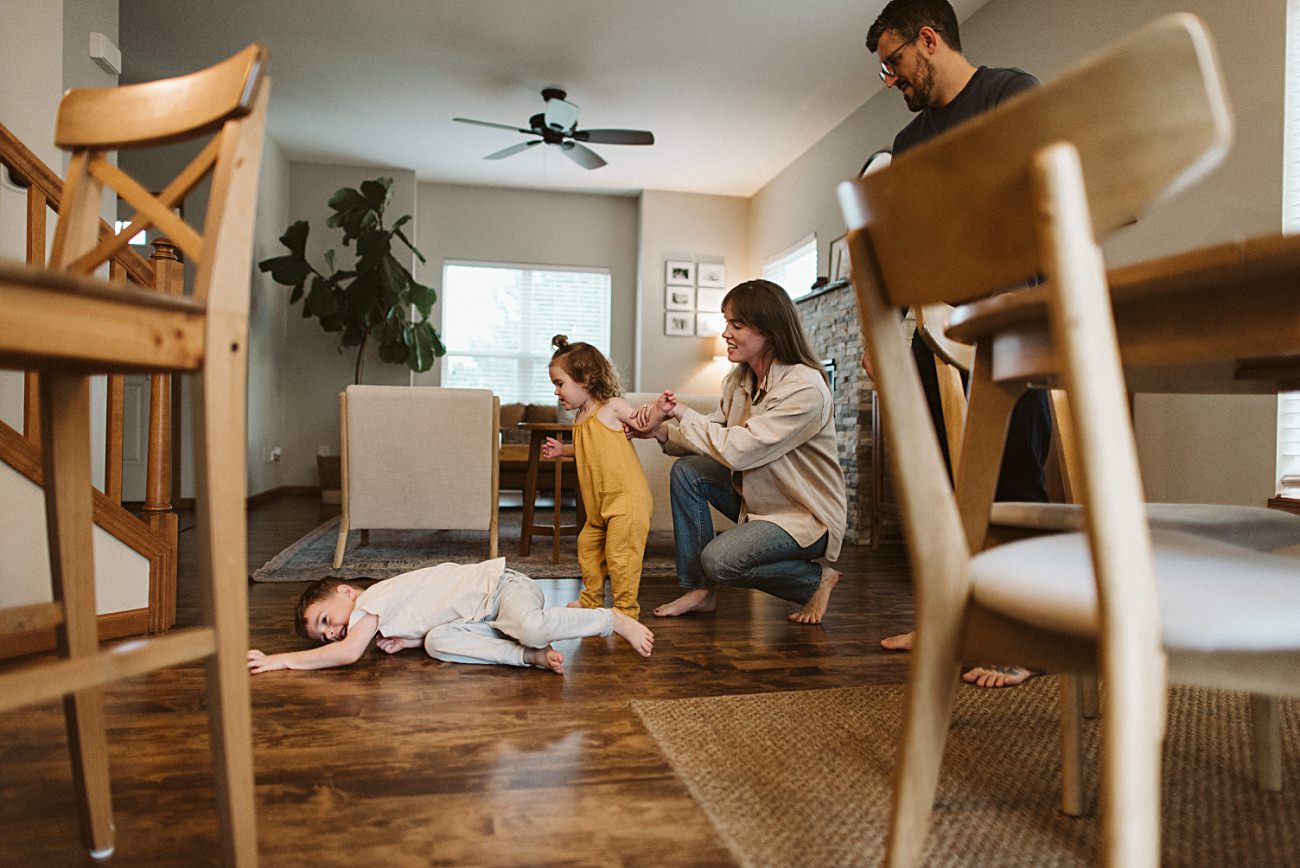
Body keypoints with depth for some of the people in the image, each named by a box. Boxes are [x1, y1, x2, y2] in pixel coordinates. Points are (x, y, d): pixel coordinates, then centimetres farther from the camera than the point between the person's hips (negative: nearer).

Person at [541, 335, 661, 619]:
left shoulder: (612, 407, -9)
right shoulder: (580, 419, 13)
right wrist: (562, 450, 16)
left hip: (627, 496, -9)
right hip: (600, 503, 9)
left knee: (619, 552, -8)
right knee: (587, 544, 17)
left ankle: (626, 607, 5)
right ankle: (592, 599, 35)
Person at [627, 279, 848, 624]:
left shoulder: (804, 389, -26)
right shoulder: (739, 379, 0)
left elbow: (736, 449, -30)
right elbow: (714, 437, 3)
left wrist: (682, 413, -19)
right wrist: (662, 431, -15)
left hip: (808, 516, -8)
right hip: (759, 498, 8)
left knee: (718, 559, -24)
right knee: (686, 471, -9)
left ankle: (817, 578, 1)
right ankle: (698, 590, 0)